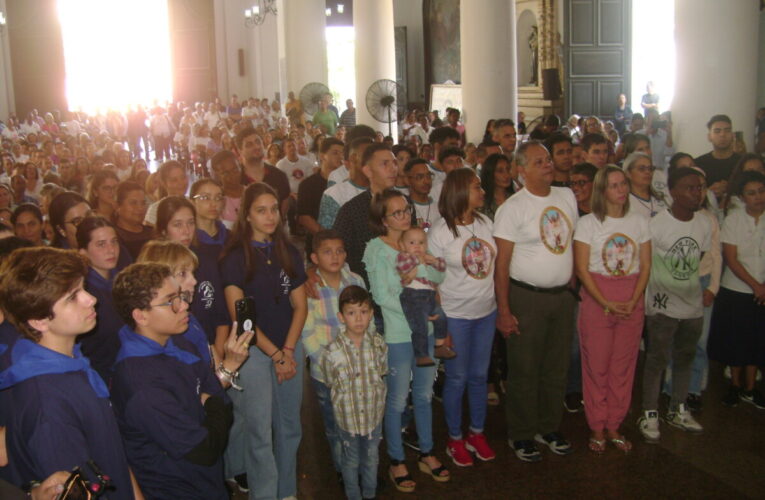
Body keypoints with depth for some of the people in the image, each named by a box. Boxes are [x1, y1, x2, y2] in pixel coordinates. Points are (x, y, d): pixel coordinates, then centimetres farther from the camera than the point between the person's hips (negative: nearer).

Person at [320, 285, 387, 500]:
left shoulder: (378, 344, -12)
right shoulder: (331, 352, -21)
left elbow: (381, 375, 2)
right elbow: (331, 385, -7)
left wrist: (377, 404, 2)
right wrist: (349, 402, -3)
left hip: (374, 414, 2)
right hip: (348, 417, -2)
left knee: (371, 458, 22)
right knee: (351, 460, 19)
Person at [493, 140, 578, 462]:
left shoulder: (567, 197, 6)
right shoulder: (513, 207, -11)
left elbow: (571, 243, 15)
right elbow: (501, 263, -12)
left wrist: (573, 285, 8)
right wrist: (503, 310, -15)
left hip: (563, 295, 6)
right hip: (526, 298, -5)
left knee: (557, 368, 15)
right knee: (524, 371, 5)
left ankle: (549, 428, 32)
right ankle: (521, 435, 21)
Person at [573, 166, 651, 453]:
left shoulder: (639, 222, 7)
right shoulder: (588, 223, -3)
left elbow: (645, 266, 5)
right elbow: (581, 269, -7)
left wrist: (633, 302, -8)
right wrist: (606, 304, -13)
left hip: (632, 302, 3)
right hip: (596, 300, -3)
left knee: (624, 367, 7)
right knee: (596, 366, 2)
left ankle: (614, 426, 20)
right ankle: (596, 429, 15)